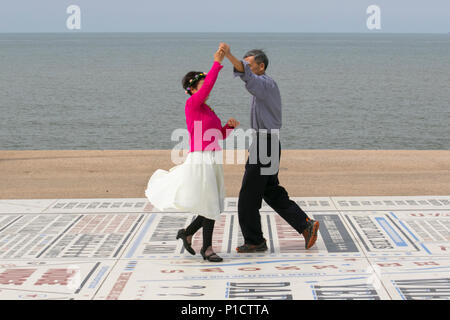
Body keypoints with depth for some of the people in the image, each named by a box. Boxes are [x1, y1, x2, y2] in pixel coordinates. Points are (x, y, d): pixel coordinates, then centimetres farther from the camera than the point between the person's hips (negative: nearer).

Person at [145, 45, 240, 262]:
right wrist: (217, 64, -24)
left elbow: (220, 135, 21)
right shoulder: (192, 104, -8)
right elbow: (208, 86, -24)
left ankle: (187, 233, 28)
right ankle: (207, 248, 7)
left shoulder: (208, 110, 16)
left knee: (214, 206, 11)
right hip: (200, 160, -8)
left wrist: (229, 126, 3)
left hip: (213, 161, 8)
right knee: (210, 204, -5)